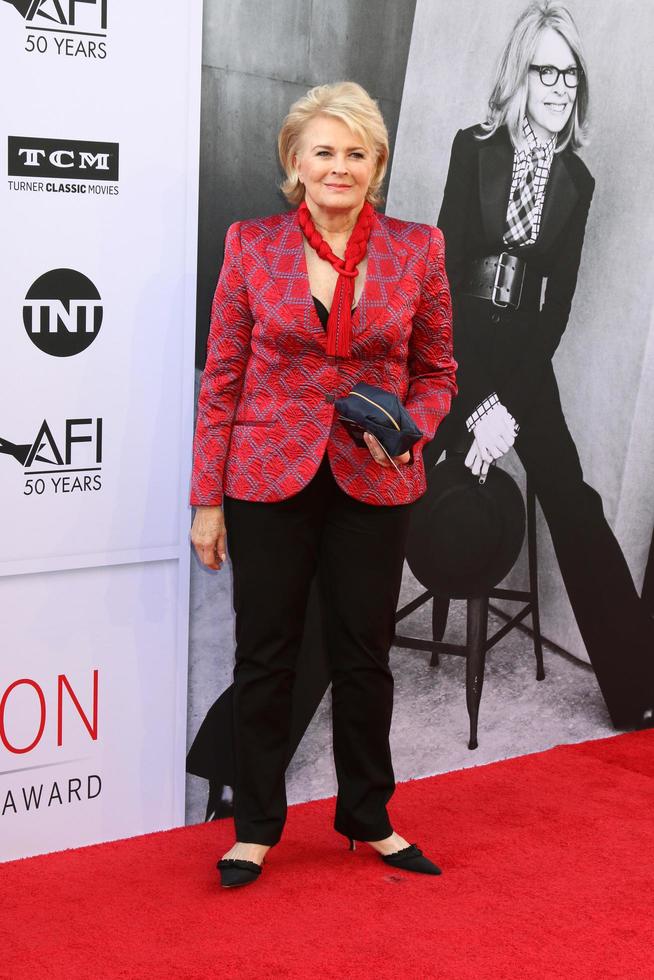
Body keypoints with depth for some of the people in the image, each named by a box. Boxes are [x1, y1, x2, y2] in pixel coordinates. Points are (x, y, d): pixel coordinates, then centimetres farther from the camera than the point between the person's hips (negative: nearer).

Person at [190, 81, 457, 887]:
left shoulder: (417, 249, 0)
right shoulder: (252, 245, -2)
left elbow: (436, 370, 9)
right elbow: (221, 380, 0)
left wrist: (409, 430, -12)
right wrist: (206, 499, -3)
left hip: (373, 484, 1)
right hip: (269, 480, -1)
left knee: (365, 656, 12)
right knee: (264, 657, 7)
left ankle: (369, 819, 30)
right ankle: (255, 828, 23)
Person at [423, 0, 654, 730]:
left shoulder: (575, 180, 5)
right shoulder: (475, 149, -4)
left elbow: (558, 303, 2)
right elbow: (446, 271, -8)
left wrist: (509, 406, -9)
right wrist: (476, 400, -14)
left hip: (525, 355, 3)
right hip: (454, 345, -2)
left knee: (574, 507, 2)